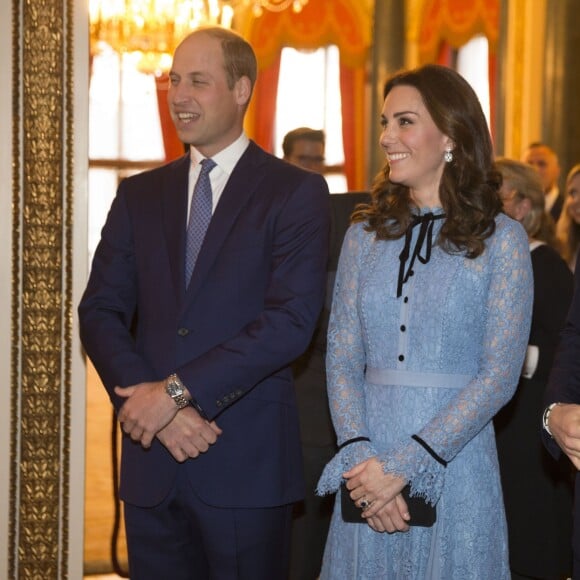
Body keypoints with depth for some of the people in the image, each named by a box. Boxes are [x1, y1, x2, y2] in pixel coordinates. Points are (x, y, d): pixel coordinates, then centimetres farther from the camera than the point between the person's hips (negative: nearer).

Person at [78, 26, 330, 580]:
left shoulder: (296, 192, -1)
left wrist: (177, 390, -16)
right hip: (150, 465, 4)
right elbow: (99, 312, 5)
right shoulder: (139, 195, 12)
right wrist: (154, 405, -11)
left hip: (246, 464, -4)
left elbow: (291, 320, -12)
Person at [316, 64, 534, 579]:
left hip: (453, 469, -3)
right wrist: (360, 457, -13)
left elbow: (499, 376, -9)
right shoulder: (365, 236, 7)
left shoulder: (500, 240, -4)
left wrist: (403, 467, -15)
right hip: (367, 470, 3)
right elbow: (341, 359, 3)